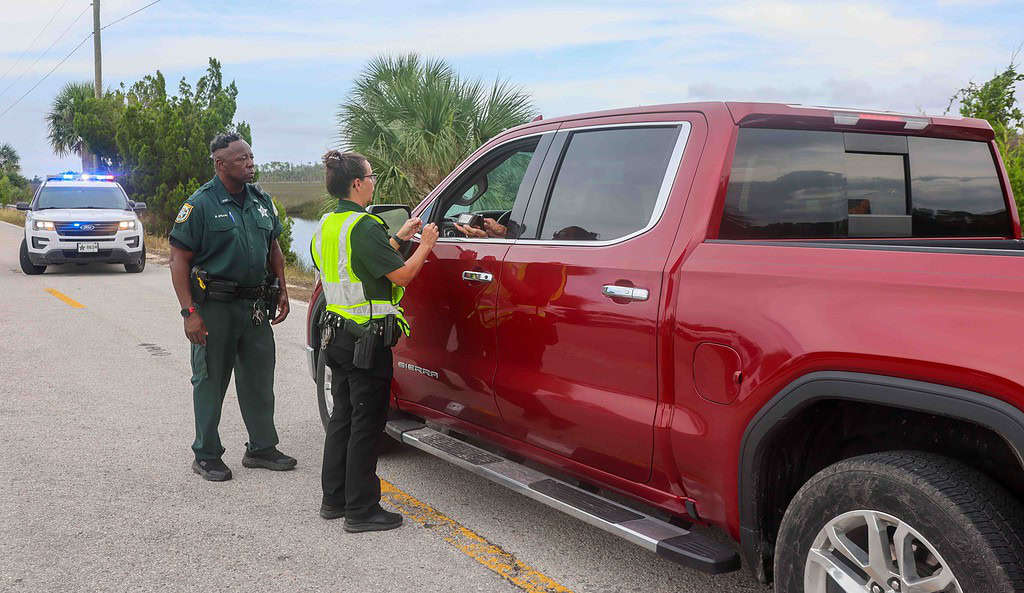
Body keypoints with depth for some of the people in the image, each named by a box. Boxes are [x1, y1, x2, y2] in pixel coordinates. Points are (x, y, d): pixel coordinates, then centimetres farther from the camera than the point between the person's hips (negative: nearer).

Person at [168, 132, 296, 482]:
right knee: (211, 381, 4)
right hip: (214, 307, -6)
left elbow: (274, 248, 20)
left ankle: (262, 447, 25)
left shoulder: (261, 201, 9)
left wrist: (282, 292, 13)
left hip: (255, 305, 6)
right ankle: (206, 456, 16)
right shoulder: (201, 204, -10)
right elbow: (179, 259, -11)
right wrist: (189, 312, -17)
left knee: (260, 378, 12)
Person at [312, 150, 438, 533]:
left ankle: (334, 500, 27)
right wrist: (425, 244, -2)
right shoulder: (363, 226, -18)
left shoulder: (328, 224, 11)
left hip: (338, 335, 10)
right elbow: (401, 275, -17)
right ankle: (361, 511, 7)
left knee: (343, 416, 18)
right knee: (366, 423, -1)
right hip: (367, 339, -10)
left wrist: (398, 238, 21)